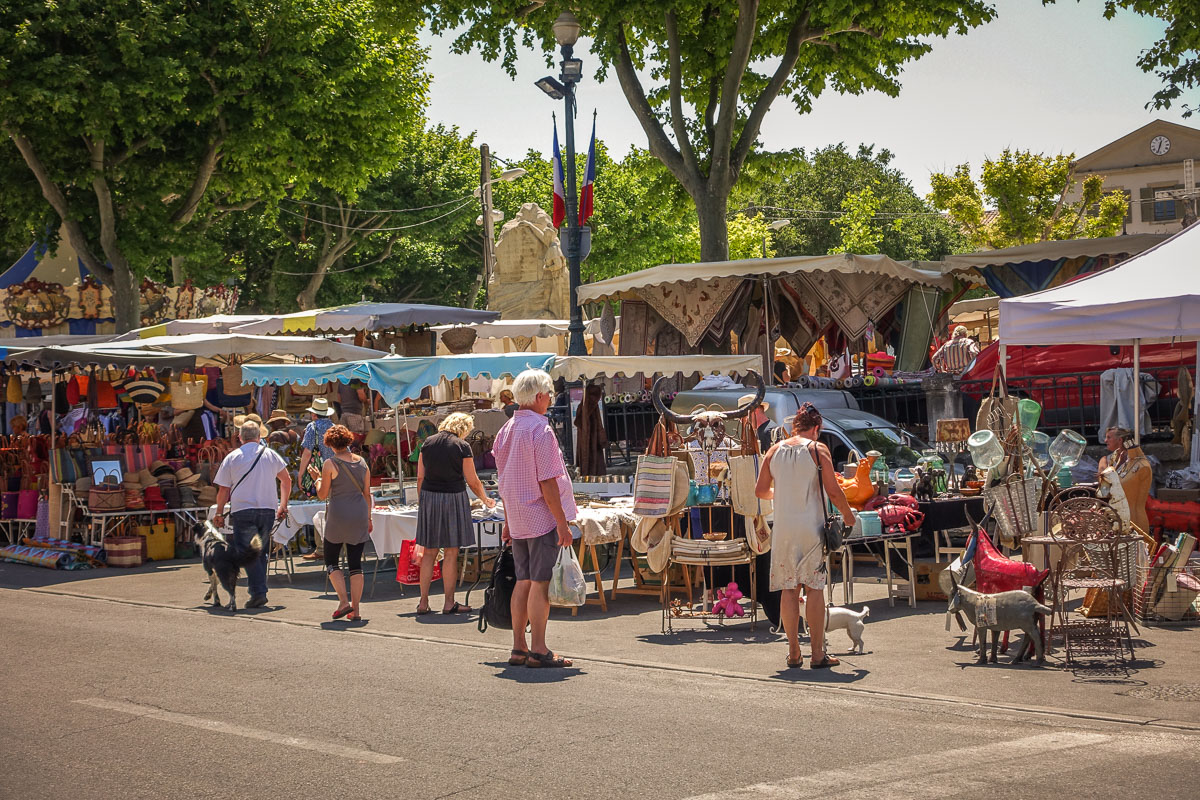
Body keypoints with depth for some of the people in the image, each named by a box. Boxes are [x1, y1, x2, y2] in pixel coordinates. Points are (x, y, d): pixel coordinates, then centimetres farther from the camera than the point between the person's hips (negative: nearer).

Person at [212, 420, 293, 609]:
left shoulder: (232, 458, 2)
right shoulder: (271, 455, 10)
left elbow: (223, 490, 3)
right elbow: (286, 480, 16)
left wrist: (219, 513, 16)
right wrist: (283, 506, 26)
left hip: (242, 510, -3)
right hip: (268, 509, 3)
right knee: (261, 552, 13)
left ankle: (258, 592, -16)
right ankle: (259, 590, 12)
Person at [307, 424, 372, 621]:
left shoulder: (330, 464, -7)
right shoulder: (362, 462, 7)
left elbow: (322, 495, -4)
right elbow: (367, 493, 11)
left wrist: (317, 478, 14)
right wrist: (368, 518, 20)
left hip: (338, 514, -4)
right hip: (359, 515, 4)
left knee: (331, 560, 9)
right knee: (355, 562, 7)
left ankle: (343, 601, -7)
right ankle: (355, 609, 5)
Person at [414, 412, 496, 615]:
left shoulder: (428, 443, 7)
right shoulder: (462, 447, -6)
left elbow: (420, 477, 7)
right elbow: (473, 482, -2)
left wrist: (422, 501, 15)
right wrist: (485, 499, 14)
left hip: (428, 496, 5)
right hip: (452, 498, -5)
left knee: (429, 552, 10)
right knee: (451, 553, 2)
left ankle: (423, 602, 10)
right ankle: (449, 603, 5)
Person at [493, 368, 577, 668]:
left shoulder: (506, 430, 11)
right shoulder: (540, 430, -14)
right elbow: (548, 482, -17)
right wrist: (563, 522, -14)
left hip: (518, 519, 8)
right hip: (542, 517, -8)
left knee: (523, 581, 12)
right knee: (540, 582, -5)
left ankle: (518, 648, 14)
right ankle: (538, 650, -3)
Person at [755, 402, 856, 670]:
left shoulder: (775, 450, 7)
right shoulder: (817, 449, -4)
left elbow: (760, 490, 10)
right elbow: (833, 491, -7)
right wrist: (848, 515, 10)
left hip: (783, 528, 3)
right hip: (811, 527, -3)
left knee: (789, 589, 7)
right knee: (814, 588, 1)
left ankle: (794, 653, 9)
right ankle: (818, 653, 1)